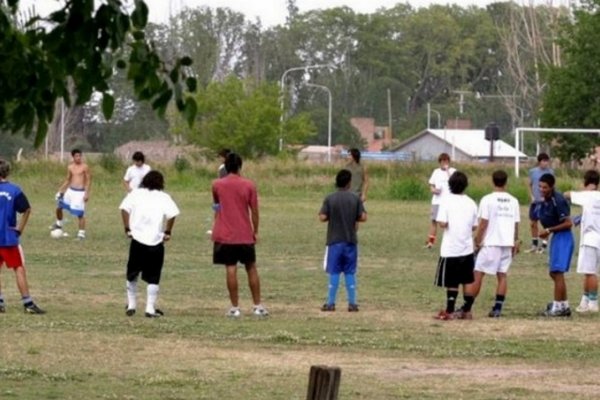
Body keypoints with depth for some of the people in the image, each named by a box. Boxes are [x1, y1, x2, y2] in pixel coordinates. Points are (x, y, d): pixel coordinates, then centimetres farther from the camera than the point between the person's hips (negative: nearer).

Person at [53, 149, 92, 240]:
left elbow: (89, 181, -6)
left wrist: (87, 193, -14)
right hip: (70, 191, 5)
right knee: (59, 206, 5)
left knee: (80, 213, -7)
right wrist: (60, 190, 13)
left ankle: (81, 233, 1)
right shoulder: (70, 167, 8)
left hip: (80, 192, -5)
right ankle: (59, 224, 28)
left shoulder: (85, 167, -7)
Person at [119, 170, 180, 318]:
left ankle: (131, 305, 21)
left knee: (132, 275, 17)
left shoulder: (135, 194, 6)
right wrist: (168, 232, -2)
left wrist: (127, 229, -3)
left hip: (137, 240, 1)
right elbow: (172, 213, -14)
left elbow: (124, 209, -8)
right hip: (156, 242, -1)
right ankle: (151, 308, 3)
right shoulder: (164, 197, 2)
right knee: (153, 278, 7)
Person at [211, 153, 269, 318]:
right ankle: (258, 306, 12)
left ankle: (235, 308, -3)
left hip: (225, 236, -1)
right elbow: (254, 211, -1)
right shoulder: (249, 185, -3)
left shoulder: (217, 185, -2)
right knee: (251, 268, 11)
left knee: (231, 270, -2)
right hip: (245, 235, 1)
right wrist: (255, 231, 9)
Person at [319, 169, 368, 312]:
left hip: (335, 241, -1)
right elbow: (363, 217, -6)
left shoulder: (330, 199, -6)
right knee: (350, 272, 7)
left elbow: (322, 217, -11)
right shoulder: (355, 199, -3)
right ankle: (352, 303, 6)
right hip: (350, 241, 1)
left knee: (334, 272, 2)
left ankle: (331, 303, 2)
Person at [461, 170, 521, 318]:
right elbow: (516, 224, 9)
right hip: (508, 244, 4)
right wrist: (515, 242, 20)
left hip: (490, 243, -4)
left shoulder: (488, 200, -8)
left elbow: (483, 223, -9)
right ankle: (497, 309, 3)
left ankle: (467, 308, -2)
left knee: (477, 274, -1)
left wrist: (477, 241, -1)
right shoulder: (513, 201, 6)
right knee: (502, 275, 8)